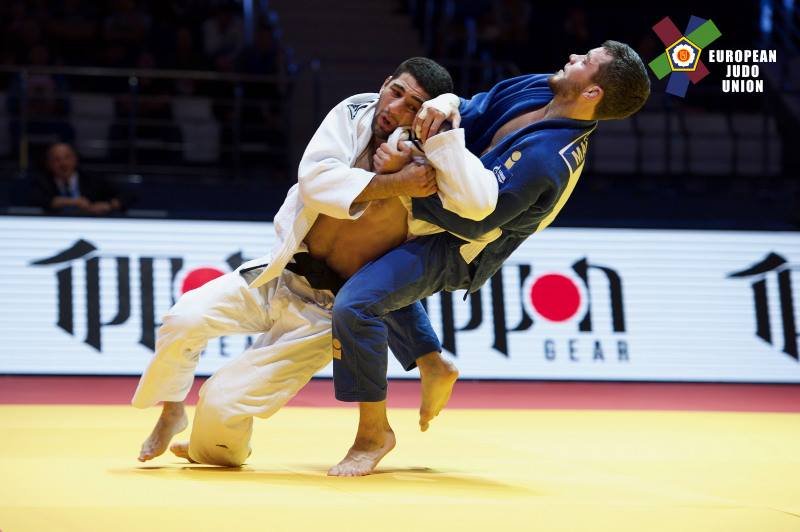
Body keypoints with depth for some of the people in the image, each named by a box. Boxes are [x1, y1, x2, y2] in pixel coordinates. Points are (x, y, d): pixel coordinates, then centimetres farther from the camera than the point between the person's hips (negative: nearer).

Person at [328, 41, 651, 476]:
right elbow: (472, 109, 4)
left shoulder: (547, 159, -32)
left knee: (356, 304, -25)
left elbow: (471, 220, -30)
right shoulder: (539, 90, -6)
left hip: (452, 249, -10)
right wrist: (442, 106, -20)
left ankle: (374, 433, -7)